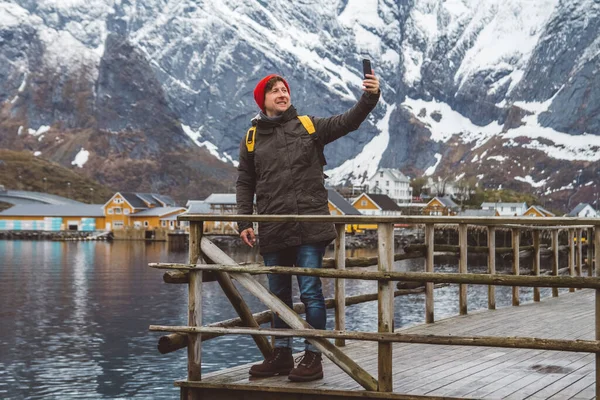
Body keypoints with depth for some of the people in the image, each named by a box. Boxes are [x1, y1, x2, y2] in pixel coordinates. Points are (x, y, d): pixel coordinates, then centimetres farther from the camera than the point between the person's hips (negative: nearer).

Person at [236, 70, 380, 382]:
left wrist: (370, 97, -23)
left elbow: (348, 121, -7)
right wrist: (244, 223, 4)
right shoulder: (252, 138, 10)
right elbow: (245, 184, 12)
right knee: (278, 294, 12)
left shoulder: (309, 126, 5)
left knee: (310, 292, -5)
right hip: (273, 230, 3)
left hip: (309, 227, -3)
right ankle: (282, 354, 24)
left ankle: (313, 357, 3)